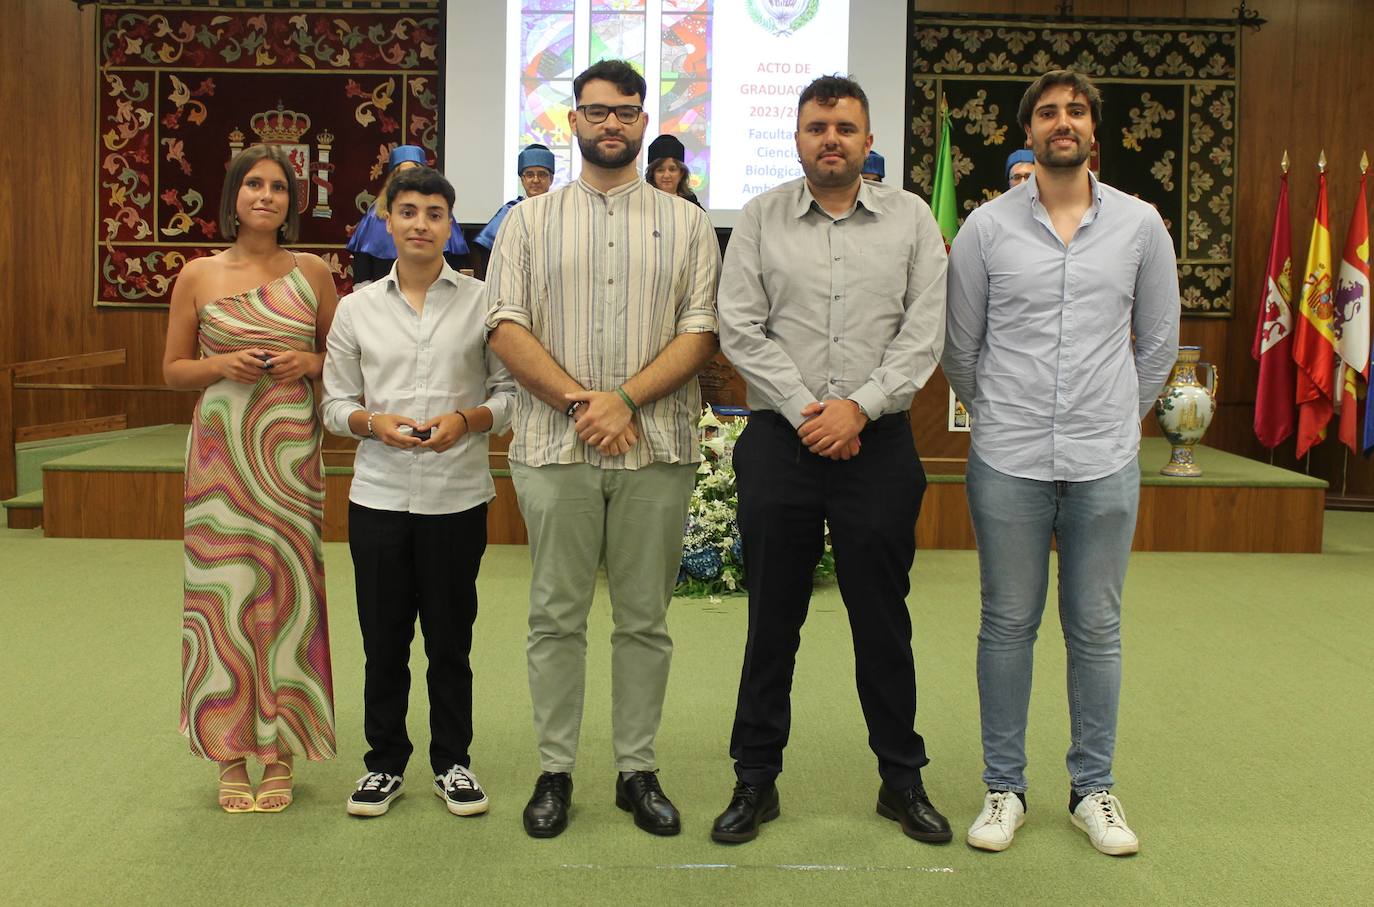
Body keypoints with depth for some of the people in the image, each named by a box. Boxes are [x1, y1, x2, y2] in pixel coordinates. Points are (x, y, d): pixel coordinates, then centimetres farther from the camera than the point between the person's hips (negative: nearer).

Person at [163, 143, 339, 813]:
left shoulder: (311, 273, 6)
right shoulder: (198, 276, 4)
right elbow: (173, 368, 9)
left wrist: (308, 362, -8)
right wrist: (221, 365, -10)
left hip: (289, 449, 0)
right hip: (220, 448, 0)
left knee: (287, 588, 1)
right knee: (223, 589, 0)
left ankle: (280, 754, 13)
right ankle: (230, 755, 12)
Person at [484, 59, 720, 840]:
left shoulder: (686, 224, 10)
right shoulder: (531, 221, 10)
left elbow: (702, 330, 0)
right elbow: (506, 326, 0)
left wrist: (626, 399, -13)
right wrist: (578, 403, -11)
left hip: (657, 447, 0)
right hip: (556, 446, 0)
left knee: (645, 619, 7)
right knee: (557, 616, 5)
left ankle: (638, 771, 18)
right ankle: (555, 772, 17)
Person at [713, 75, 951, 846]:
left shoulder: (910, 218, 5)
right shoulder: (762, 219, 5)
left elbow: (926, 332, -1)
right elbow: (740, 329, -2)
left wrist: (859, 406, -12)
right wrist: (804, 409, -10)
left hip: (878, 442, 0)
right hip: (780, 439, 0)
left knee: (883, 620, 8)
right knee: (772, 618, 7)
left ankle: (903, 779, 23)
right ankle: (756, 780, 20)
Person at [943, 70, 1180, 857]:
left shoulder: (1140, 225, 3)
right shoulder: (987, 227, -1)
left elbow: (1160, 339, 12)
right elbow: (960, 344, 7)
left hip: (1105, 463, 1)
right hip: (1009, 463, -1)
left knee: (1096, 629, 9)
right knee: (1008, 625, 7)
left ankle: (1094, 789, 24)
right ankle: (1005, 787, 20)